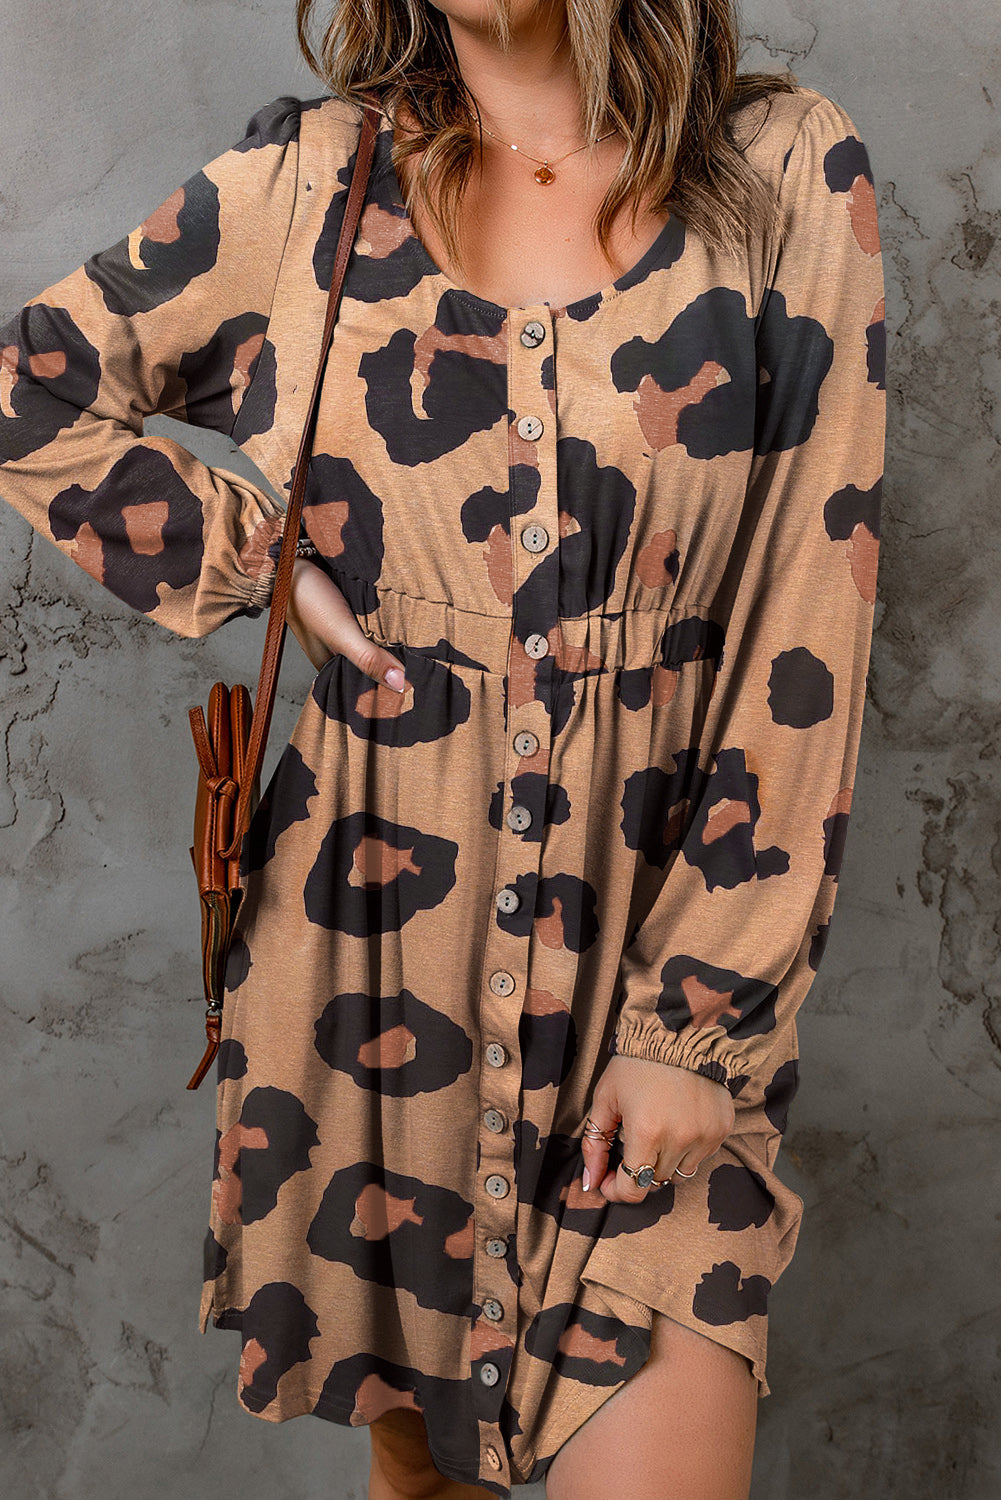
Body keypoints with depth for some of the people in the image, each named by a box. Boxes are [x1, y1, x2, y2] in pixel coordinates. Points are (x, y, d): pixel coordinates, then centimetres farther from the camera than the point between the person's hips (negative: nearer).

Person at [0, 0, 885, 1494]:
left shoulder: (791, 176, -4)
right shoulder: (307, 180, 0)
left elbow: (805, 646, -7)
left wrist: (699, 1017, -9)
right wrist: (264, 567, -1)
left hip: (663, 903, -1)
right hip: (380, 913, 2)